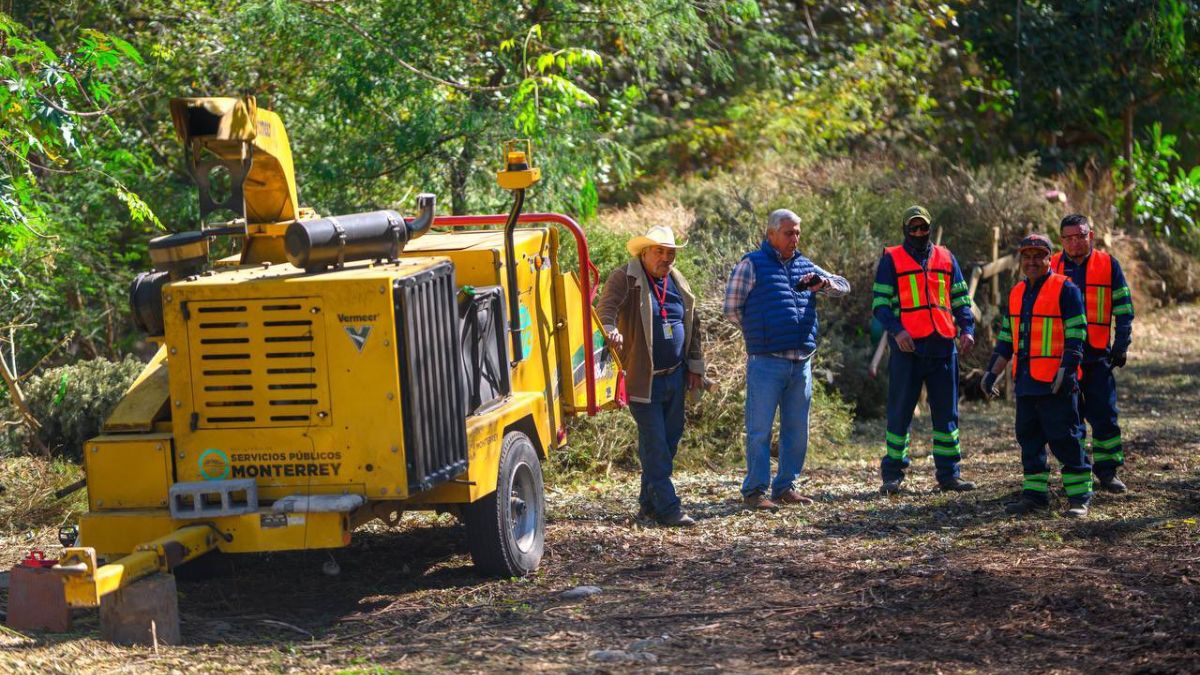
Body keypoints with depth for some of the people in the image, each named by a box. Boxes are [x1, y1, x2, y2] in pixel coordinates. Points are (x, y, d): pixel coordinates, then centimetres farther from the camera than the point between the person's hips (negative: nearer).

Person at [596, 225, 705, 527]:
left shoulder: (677, 281, 13)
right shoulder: (624, 279, -8)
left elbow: (692, 324, 20)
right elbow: (606, 308, -23)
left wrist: (695, 365, 17)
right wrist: (611, 331, -45)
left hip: (675, 376, 7)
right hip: (644, 379, -7)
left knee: (669, 440, 11)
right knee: (655, 445, -6)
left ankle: (649, 503, 21)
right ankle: (667, 508, -5)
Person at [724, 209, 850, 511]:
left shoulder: (804, 267, 16)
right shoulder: (752, 264, -1)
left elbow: (844, 286, 16)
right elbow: (732, 308, 0)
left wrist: (823, 283, -5)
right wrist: (758, 332, 4)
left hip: (801, 362, 6)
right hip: (766, 362, -6)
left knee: (797, 429, 9)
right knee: (760, 429, -4)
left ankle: (785, 488, 18)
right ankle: (755, 491, 0)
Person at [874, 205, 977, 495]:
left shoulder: (946, 258, 15)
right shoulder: (891, 259, 4)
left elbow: (960, 299, 18)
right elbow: (880, 303, -1)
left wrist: (967, 329, 1)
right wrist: (896, 330, -18)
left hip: (943, 346, 4)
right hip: (908, 347, -4)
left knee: (946, 413, 6)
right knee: (900, 413, -1)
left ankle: (948, 474, 12)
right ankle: (892, 475, 5)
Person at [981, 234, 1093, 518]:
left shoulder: (1065, 290, -5)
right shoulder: (1016, 293, 16)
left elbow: (1076, 335, -10)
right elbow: (1006, 338, 22)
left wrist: (1065, 371, -20)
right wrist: (992, 372, 16)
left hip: (1056, 383, -7)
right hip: (1026, 382, 7)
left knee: (1065, 439, -5)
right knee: (1029, 439, 10)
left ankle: (1079, 496, 1)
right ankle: (1035, 494, 17)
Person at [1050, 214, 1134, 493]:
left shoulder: (1108, 265, 2)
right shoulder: (1051, 268, 5)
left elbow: (1124, 309, 5)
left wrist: (1120, 347, -1)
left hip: (1098, 355, -1)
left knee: (1105, 415, -3)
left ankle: (1107, 470, 6)